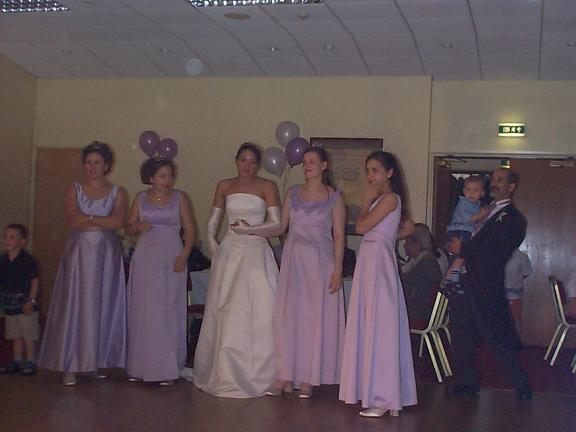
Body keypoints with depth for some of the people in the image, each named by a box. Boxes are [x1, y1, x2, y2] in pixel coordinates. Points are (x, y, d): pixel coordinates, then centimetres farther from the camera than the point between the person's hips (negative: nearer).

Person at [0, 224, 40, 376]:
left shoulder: (27, 260, -12)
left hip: (25, 305, -6)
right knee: (16, 336, 14)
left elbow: (35, 281, -11)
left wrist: (31, 300, -15)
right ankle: (17, 361, 24)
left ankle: (30, 362, 10)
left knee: (29, 336, 1)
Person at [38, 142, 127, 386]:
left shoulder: (117, 192, 7)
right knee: (74, 305, -3)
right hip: (78, 253, -1)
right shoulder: (74, 189, 8)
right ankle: (70, 366, -1)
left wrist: (86, 218, -10)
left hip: (106, 254, 1)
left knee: (102, 306, 3)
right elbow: (72, 218, -9)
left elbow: (118, 222, -9)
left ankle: (97, 362, 12)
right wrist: (102, 222, -11)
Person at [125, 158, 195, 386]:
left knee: (168, 312, -4)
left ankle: (167, 368, 0)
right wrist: (138, 226, -9)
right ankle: (140, 367, 10)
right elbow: (129, 228, 14)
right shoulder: (141, 198, 10)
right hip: (145, 259, 2)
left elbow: (189, 231, 3)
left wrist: (183, 257, -10)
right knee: (142, 311, 2)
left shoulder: (180, 198, 4)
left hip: (171, 261, -2)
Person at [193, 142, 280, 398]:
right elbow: (214, 219, 16)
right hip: (229, 251, 3)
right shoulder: (224, 186, 11)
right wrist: (211, 238, -2)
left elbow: (276, 225, -4)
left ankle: (252, 375, 5)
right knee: (224, 313, 2)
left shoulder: (267, 187, 2)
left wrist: (249, 229, -17)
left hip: (255, 252, -2)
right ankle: (223, 374, 13)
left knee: (255, 313, -4)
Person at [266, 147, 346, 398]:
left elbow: (339, 235, -2)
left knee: (316, 317, -1)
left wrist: (337, 270, -9)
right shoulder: (293, 193, 10)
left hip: (320, 262, -3)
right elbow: (280, 227, 10)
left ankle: (308, 379, 7)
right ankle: (285, 377, 5)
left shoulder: (334, 197, 1)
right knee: (288, 315, -1)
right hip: (294, 259, 3)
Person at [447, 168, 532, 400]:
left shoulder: (513, 219, -5)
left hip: (486, 286, -8)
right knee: (461, 332, 11)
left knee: (500, 337, -3)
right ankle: (467, 381, 22)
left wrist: (463, 248, -10)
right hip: (463, 280, 8)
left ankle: (522, 385, 11)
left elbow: (495, 253, -15)